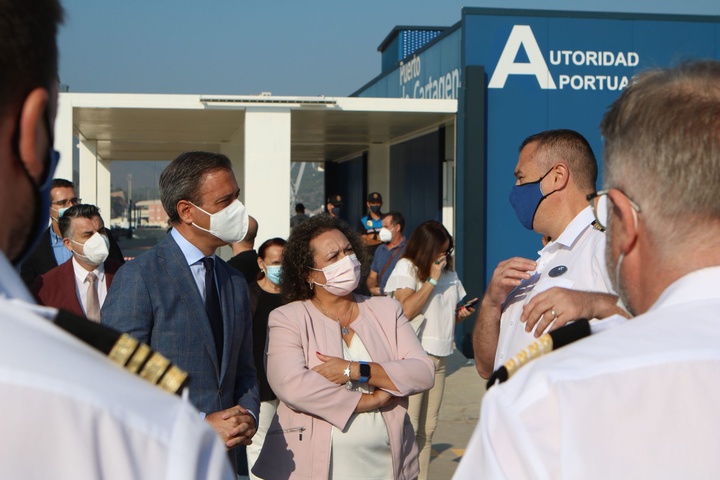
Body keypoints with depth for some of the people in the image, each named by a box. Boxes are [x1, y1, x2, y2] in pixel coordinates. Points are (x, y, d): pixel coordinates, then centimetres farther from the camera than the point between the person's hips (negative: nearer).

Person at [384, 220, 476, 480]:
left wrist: (460, 315, 5)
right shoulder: (406, 267, -2)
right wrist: (432, 279, -14)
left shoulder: (449, 273, 17)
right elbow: (406, 310, -16)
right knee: (407, 428, -11)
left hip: (439, 357, 7)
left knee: (427, 430, 10)